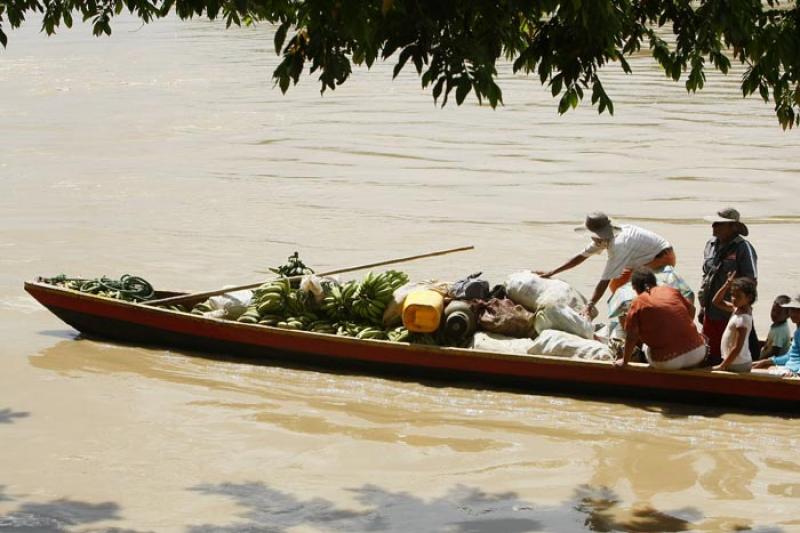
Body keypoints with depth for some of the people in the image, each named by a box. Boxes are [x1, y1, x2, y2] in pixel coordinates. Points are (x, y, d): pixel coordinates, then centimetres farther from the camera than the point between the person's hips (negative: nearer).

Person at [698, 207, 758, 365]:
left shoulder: (743, 248, -11)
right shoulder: (711, 245, 9)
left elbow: (751, 281, -12)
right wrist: (702, 306, 17)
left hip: (731, 314, -7)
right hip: (711, 312, 7)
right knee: (711, 353, 14)